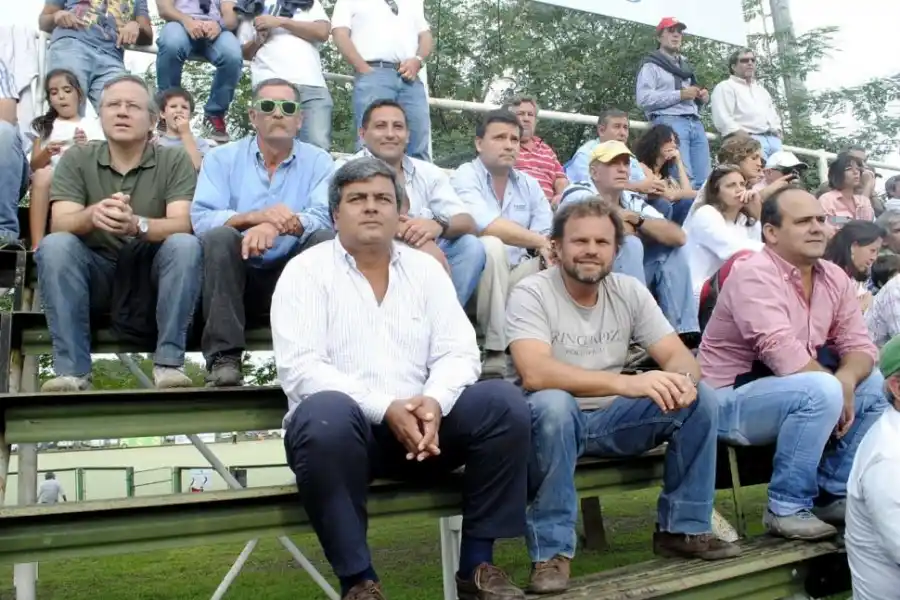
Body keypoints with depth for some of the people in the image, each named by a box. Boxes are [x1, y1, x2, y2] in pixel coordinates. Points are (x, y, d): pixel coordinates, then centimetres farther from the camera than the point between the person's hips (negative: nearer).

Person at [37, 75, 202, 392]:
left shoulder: (175, 160, -3)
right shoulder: (76, 159, 1)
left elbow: (182, 224, -17)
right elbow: (60, 224, -12)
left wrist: (137, 225, -38)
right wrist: (92, 215, -36)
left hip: (153, 275, -1)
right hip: (96, 274, 1)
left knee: (185, 244, -29)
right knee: (54, 244, -26)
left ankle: (168, 363, -24)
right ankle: (71, 370, -26)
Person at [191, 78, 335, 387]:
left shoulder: (318, 161, 5)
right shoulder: (221, 158, 4)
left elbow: (326, 217, -14)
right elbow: (201, 220, -12)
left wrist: (275, 226, -33)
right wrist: (255, 216, -31)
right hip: (239, 276, 0)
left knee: (326, 240, -24)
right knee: (219, 237, -28)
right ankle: (224, 357, -28)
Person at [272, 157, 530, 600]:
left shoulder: (425, 269, 10)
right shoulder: (306, 271, -2)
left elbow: (458, 351, 2)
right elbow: (300, 368, -14)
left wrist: (434, 402, -21)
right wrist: (385, 409, -24)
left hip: (421, 424, 4)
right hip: (344, 424, -3)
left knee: (504, 402, -18)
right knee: (326, 414, -37)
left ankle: (477, 563, -7)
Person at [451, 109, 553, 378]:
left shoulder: (529, 184, 11)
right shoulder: (465, 176, -7)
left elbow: (549, 234, -2)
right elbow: (486, 226, -26)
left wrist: (549, 250, -25)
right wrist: (539, 241, -28)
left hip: (518, 274, 5)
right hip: (476, 272, -5)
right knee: (492, 246, -34)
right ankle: (495, 354, -29)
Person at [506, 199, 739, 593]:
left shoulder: (630, 291, 1)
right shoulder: (531, 293, -15)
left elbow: (680, 356, -3)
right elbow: (535, 374, -32)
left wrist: (681, 379, -31)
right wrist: (628, 383, -43)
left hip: (611, 419, 5)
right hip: (554, 420, -5)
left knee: (700, 398, -13)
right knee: (553, 403, -38)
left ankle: (682, 528, 2)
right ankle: (551, 551, -23)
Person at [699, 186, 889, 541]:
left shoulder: (835, 278, 4)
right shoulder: (754, 275, -21)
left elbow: (859, 347, 2)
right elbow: (785, 358, -30)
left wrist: (846, 382, -20)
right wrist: (836, 386, -15)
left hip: (800, 391, 8)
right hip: (731, 400, -8)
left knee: (876, 385, -1)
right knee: (822, 392, -30)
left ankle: (834, 493, 8)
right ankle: (787, 507, -15)